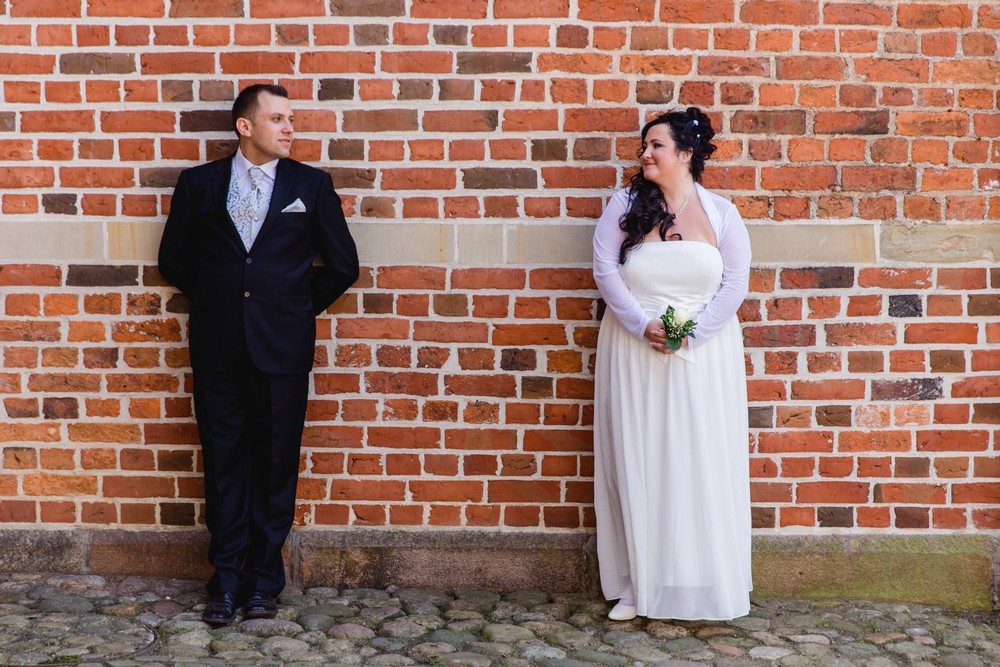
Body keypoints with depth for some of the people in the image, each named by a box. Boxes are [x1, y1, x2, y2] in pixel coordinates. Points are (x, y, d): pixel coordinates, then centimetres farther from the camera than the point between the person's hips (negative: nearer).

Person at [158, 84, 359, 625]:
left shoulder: (311, 185, 5)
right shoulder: (199, 183, 7)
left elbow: (342, 264, 9)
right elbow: (173, 259, 15)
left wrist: (300, 308, 9)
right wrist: (213, 298, 11)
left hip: (282, 346, -1)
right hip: (217, 346, 1)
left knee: (275, 463, 4)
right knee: (224, 461, 5)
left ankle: (264, 577, 16)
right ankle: (227, 577, 15)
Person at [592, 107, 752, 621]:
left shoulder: (721, 213, 2)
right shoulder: (626, 205, 2)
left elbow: (735, 283, -1)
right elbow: (605, 270, -4)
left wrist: (692, 330, -13)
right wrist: (644, 326, -14)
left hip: (704, 354, 0)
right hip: (634, 350, 0)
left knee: (703, 465, 2)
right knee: (637, 463, 2)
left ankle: (708, 587, 13)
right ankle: (639, 584, 11)